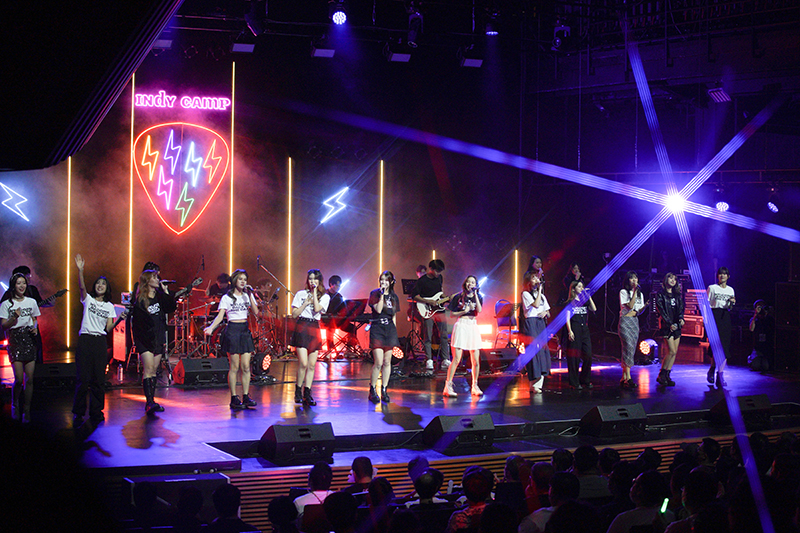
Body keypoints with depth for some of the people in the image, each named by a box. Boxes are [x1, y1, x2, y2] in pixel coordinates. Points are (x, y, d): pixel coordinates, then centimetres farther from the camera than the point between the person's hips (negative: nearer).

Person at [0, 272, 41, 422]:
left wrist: (35, 328, 1)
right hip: (15, 340, -3)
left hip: (29, 339, 3)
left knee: (29, 379, -2)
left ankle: (27, 410, 7)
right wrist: (14, 318, -17)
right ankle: (14, 405, 13)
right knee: (19, 379, -11)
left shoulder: (31, 302, 11)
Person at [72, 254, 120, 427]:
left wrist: (120, 319, -7)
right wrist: (80, 270, -26)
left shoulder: (109, 306, 14)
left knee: (98, 379, 2)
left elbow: (108, 328, 8)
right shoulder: (88, 299, 8)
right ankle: (78, 414, 0)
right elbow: (81, 287, -13)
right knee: (83, 378, -7)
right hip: (85, 340, -2)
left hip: (101, 342, 2)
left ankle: (96, 412, 11)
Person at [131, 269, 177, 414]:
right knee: (148, 370, -13)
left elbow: (171, 307, 0)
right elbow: (136, 320, -7)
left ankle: (151, 402, 11)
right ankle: (150, 402, -20)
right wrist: (137, 339, -10)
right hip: (145, 339, -5)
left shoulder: (160, 296, 10)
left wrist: (166, 291, -5)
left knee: (154, 370, 7)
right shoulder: (140, 301, -6)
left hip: (159, 339, 5)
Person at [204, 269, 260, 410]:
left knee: (246, 366, 1)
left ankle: (246, 396, 7)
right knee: (234, 367, -3)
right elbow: (220, 315, -7)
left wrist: (250, 296, -7)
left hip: (245, 331, 4)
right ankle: (234, 398, 2)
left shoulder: (248, 296, 11)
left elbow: (256, 313, -1)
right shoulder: (227, 298, 0)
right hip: (232, 331, -4)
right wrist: (211, 328, -23)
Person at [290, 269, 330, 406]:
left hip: (315, 329, 2)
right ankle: (298, 391, 3)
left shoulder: (325, 297, 10)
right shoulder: (301, 294, 8)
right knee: (303, 363, -13)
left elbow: (317, 309, -10)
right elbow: (294, 314, 3)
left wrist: (315, 292, -4)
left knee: (312, 365, 1)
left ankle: (307, 394, 8)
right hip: (301, 329, -2)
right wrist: (306, 303, -5)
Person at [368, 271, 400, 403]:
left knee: (387, 362, 4)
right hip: (377, 329, -4)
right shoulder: (375, 293, 0)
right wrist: (382, 294, -15)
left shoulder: (394, 297, 12)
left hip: (390, 329, 4)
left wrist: (395, 332, 12)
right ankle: (372, 391, 0)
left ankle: (384, 390, 11)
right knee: (378, 362, -11)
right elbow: (378, 309, -14)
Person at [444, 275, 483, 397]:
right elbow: (452, 314, 5)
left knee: (476, 360, 1)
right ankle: (448, 385, -6)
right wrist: (464, 311, -8)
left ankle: (475, 386, 14)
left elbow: (479, 310, -7)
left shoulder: (478, 297, 12)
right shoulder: (458, 297, 5)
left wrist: (475, 294, -8)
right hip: (461, 325, -3)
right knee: (456, 359, -10)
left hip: (473, 326, 3)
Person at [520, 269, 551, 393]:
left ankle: (538, 383, 1)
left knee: (543, 349, -1)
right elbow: (536, 304, -16)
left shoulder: (542, 295, 20)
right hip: (531, 324, -7)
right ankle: (534, 384, -9)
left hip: (541, 323, 7)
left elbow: (548, 312, 21)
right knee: (534, 350, -11)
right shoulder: (525, 294, 0)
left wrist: (545, 313, -3)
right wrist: (539, 290, -8)